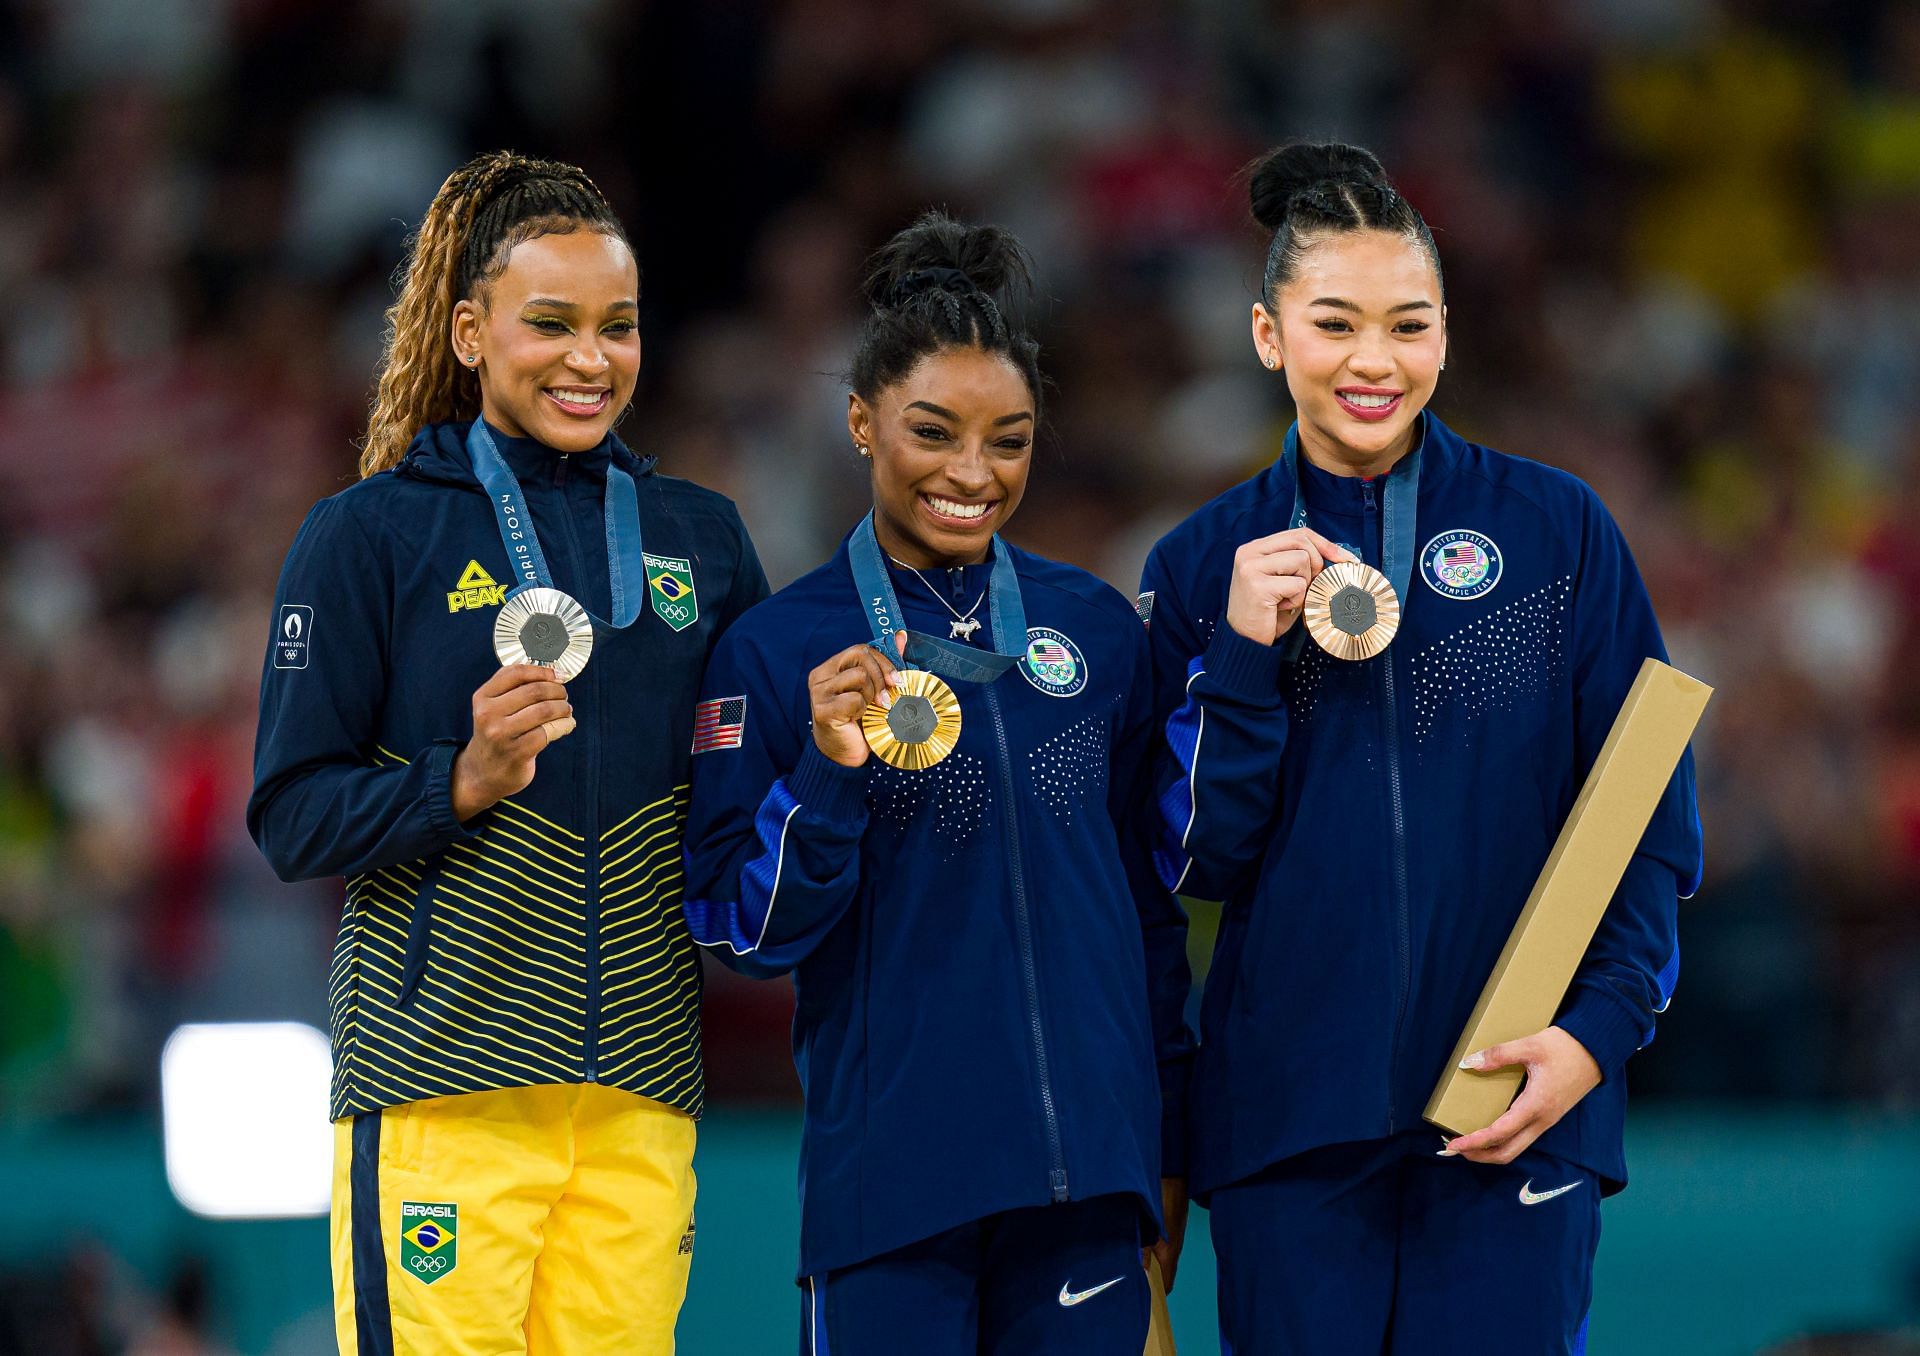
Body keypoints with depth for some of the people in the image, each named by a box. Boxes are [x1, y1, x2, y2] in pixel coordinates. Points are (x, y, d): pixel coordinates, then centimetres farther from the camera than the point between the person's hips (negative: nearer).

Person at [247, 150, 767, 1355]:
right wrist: (466, 780, -18)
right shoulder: (372, 534, 1)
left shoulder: (698, 536, 13)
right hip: (438, 1085, -4)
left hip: (642, 1092, 4)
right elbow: (291, 818, -2)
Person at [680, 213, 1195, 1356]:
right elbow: (745, 929, -3)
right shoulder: (780, 650, -1)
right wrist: (829, 774, -19)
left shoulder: (1096, 629, 8)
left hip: (1089, 1170, 3)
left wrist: (1171, 1150, 15)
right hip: (891, 1169, -3)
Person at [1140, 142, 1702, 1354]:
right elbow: (1196, 859, 4)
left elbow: (1652, 821, 4)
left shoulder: (1557, 530, 3)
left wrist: (1601, 1027, -9)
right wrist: (1241, 654, -9)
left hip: (1517, 1110, -1)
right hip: (1290, 1116, 1)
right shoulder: (1206, 565, 7)